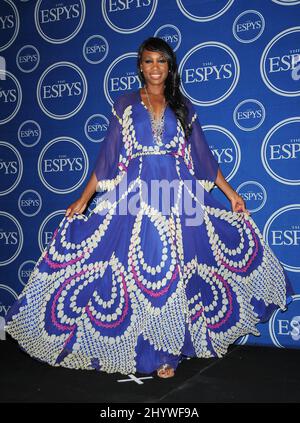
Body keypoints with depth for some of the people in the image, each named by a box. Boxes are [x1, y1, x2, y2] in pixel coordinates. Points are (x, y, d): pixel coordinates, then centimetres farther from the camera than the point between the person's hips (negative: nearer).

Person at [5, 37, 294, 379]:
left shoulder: (182, 106, 12)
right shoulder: (125, 105, 9)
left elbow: (202, 155, 13)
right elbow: (108, 156, 7)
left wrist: (230, 193, 9)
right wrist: (83, 199, 1)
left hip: (179, 194, 1)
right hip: (135, 194, -1)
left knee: (175, 268, 0)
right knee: (142, 266, -2)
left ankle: (167, 350, 13)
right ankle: (158, 349, 12)